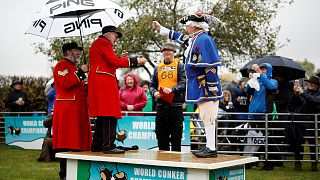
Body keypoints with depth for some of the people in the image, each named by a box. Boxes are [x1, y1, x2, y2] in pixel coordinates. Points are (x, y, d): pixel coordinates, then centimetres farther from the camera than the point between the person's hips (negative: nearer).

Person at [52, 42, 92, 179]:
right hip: (67, 109, -10)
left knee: (75, 140, 8)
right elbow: (66, 83, -20)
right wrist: (80, 72, -17)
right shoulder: (62, 65, -5)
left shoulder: (74, 67, 25)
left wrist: (85, 85, 13)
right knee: (66, 142, -9)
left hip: (78, 108, 10)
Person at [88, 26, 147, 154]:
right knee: (110, 115, -12)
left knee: (102, 116, 13)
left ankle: (97, 145, 16)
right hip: (105, 82, -11)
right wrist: (136, 61, -12)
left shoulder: (97, 43, 26)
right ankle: (108, 146, -13)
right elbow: (115, 62, -15)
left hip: (98, 84, 11)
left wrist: (119, 58, 16)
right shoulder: (103, 42, -6)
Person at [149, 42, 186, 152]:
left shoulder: (180, 66, 5)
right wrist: (154, 92, -4)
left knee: (176, 134, -1)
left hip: (175, 103, -4)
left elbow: (184, 83, -7)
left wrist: (172, 89, -22)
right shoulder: (158, 67, 17)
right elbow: (152, 85, 17)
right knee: (161, 133, 6)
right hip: (161, 104, 4)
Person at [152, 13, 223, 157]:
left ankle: (212, 149, -3)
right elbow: (179, 37, 33)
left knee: (208, 117, -7)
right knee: (206, 117, 12)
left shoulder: (204, 39, -16)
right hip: (199, 87, 10)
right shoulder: (193, 39, 14)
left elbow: (211, 65, -21)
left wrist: (213, 87, -22)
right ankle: (209, 147, 19)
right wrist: (160, 28, 38)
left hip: (206, 87, -10)